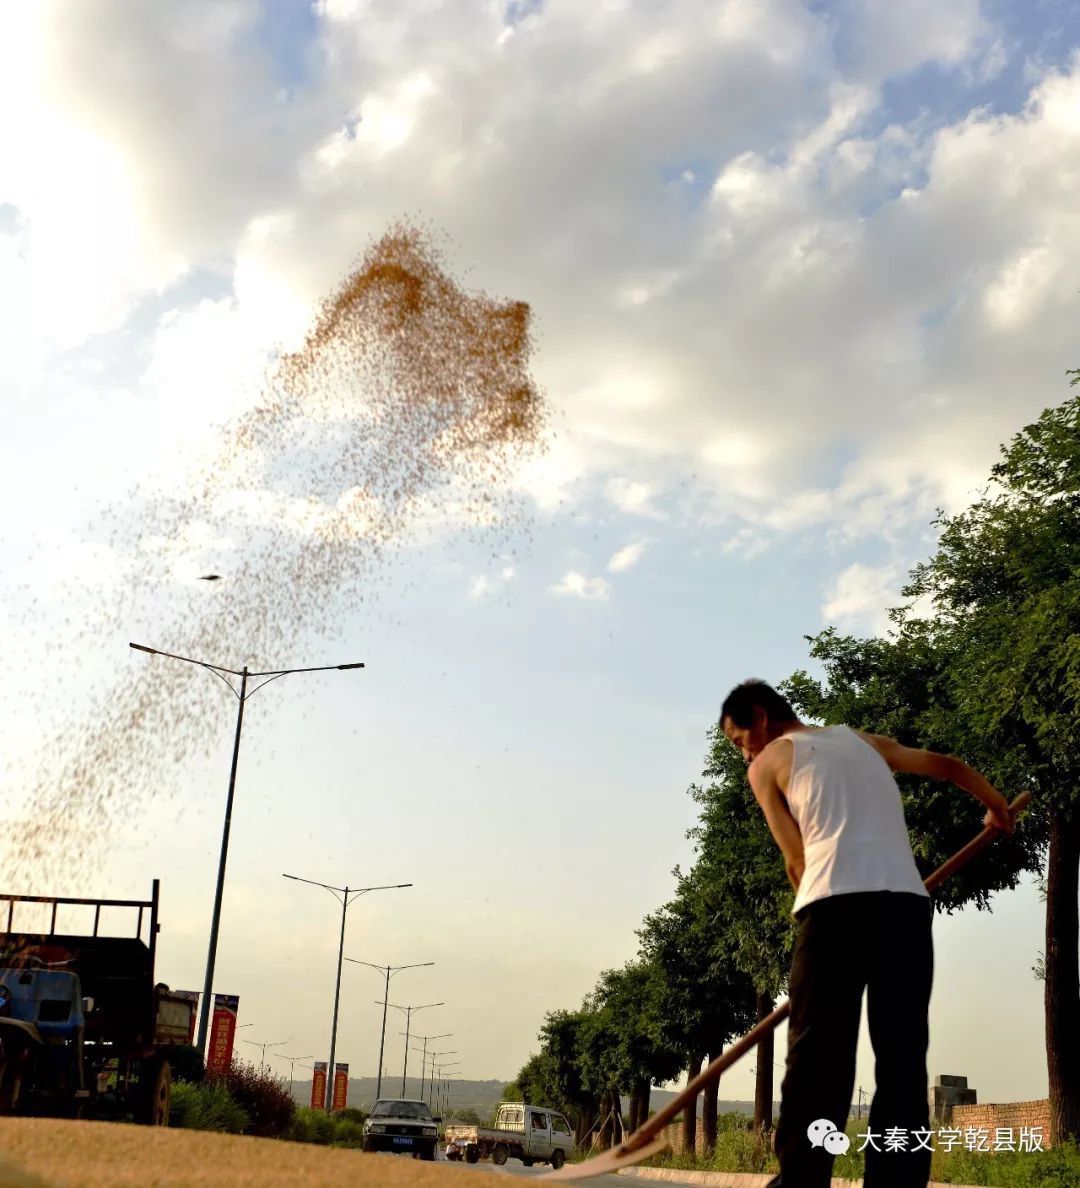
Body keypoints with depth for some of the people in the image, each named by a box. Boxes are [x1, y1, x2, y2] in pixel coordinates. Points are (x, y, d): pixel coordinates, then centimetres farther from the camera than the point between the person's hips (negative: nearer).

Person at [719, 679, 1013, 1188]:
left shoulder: (768, 763, 15)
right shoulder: (868, 741, 29)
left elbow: (797, 860, 11)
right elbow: (948, 766, 40)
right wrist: (996, 805, 56)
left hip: (838, 902, -4)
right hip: (907, 900, 5)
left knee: (818, 1059, -5)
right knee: (903, 1062, 6)